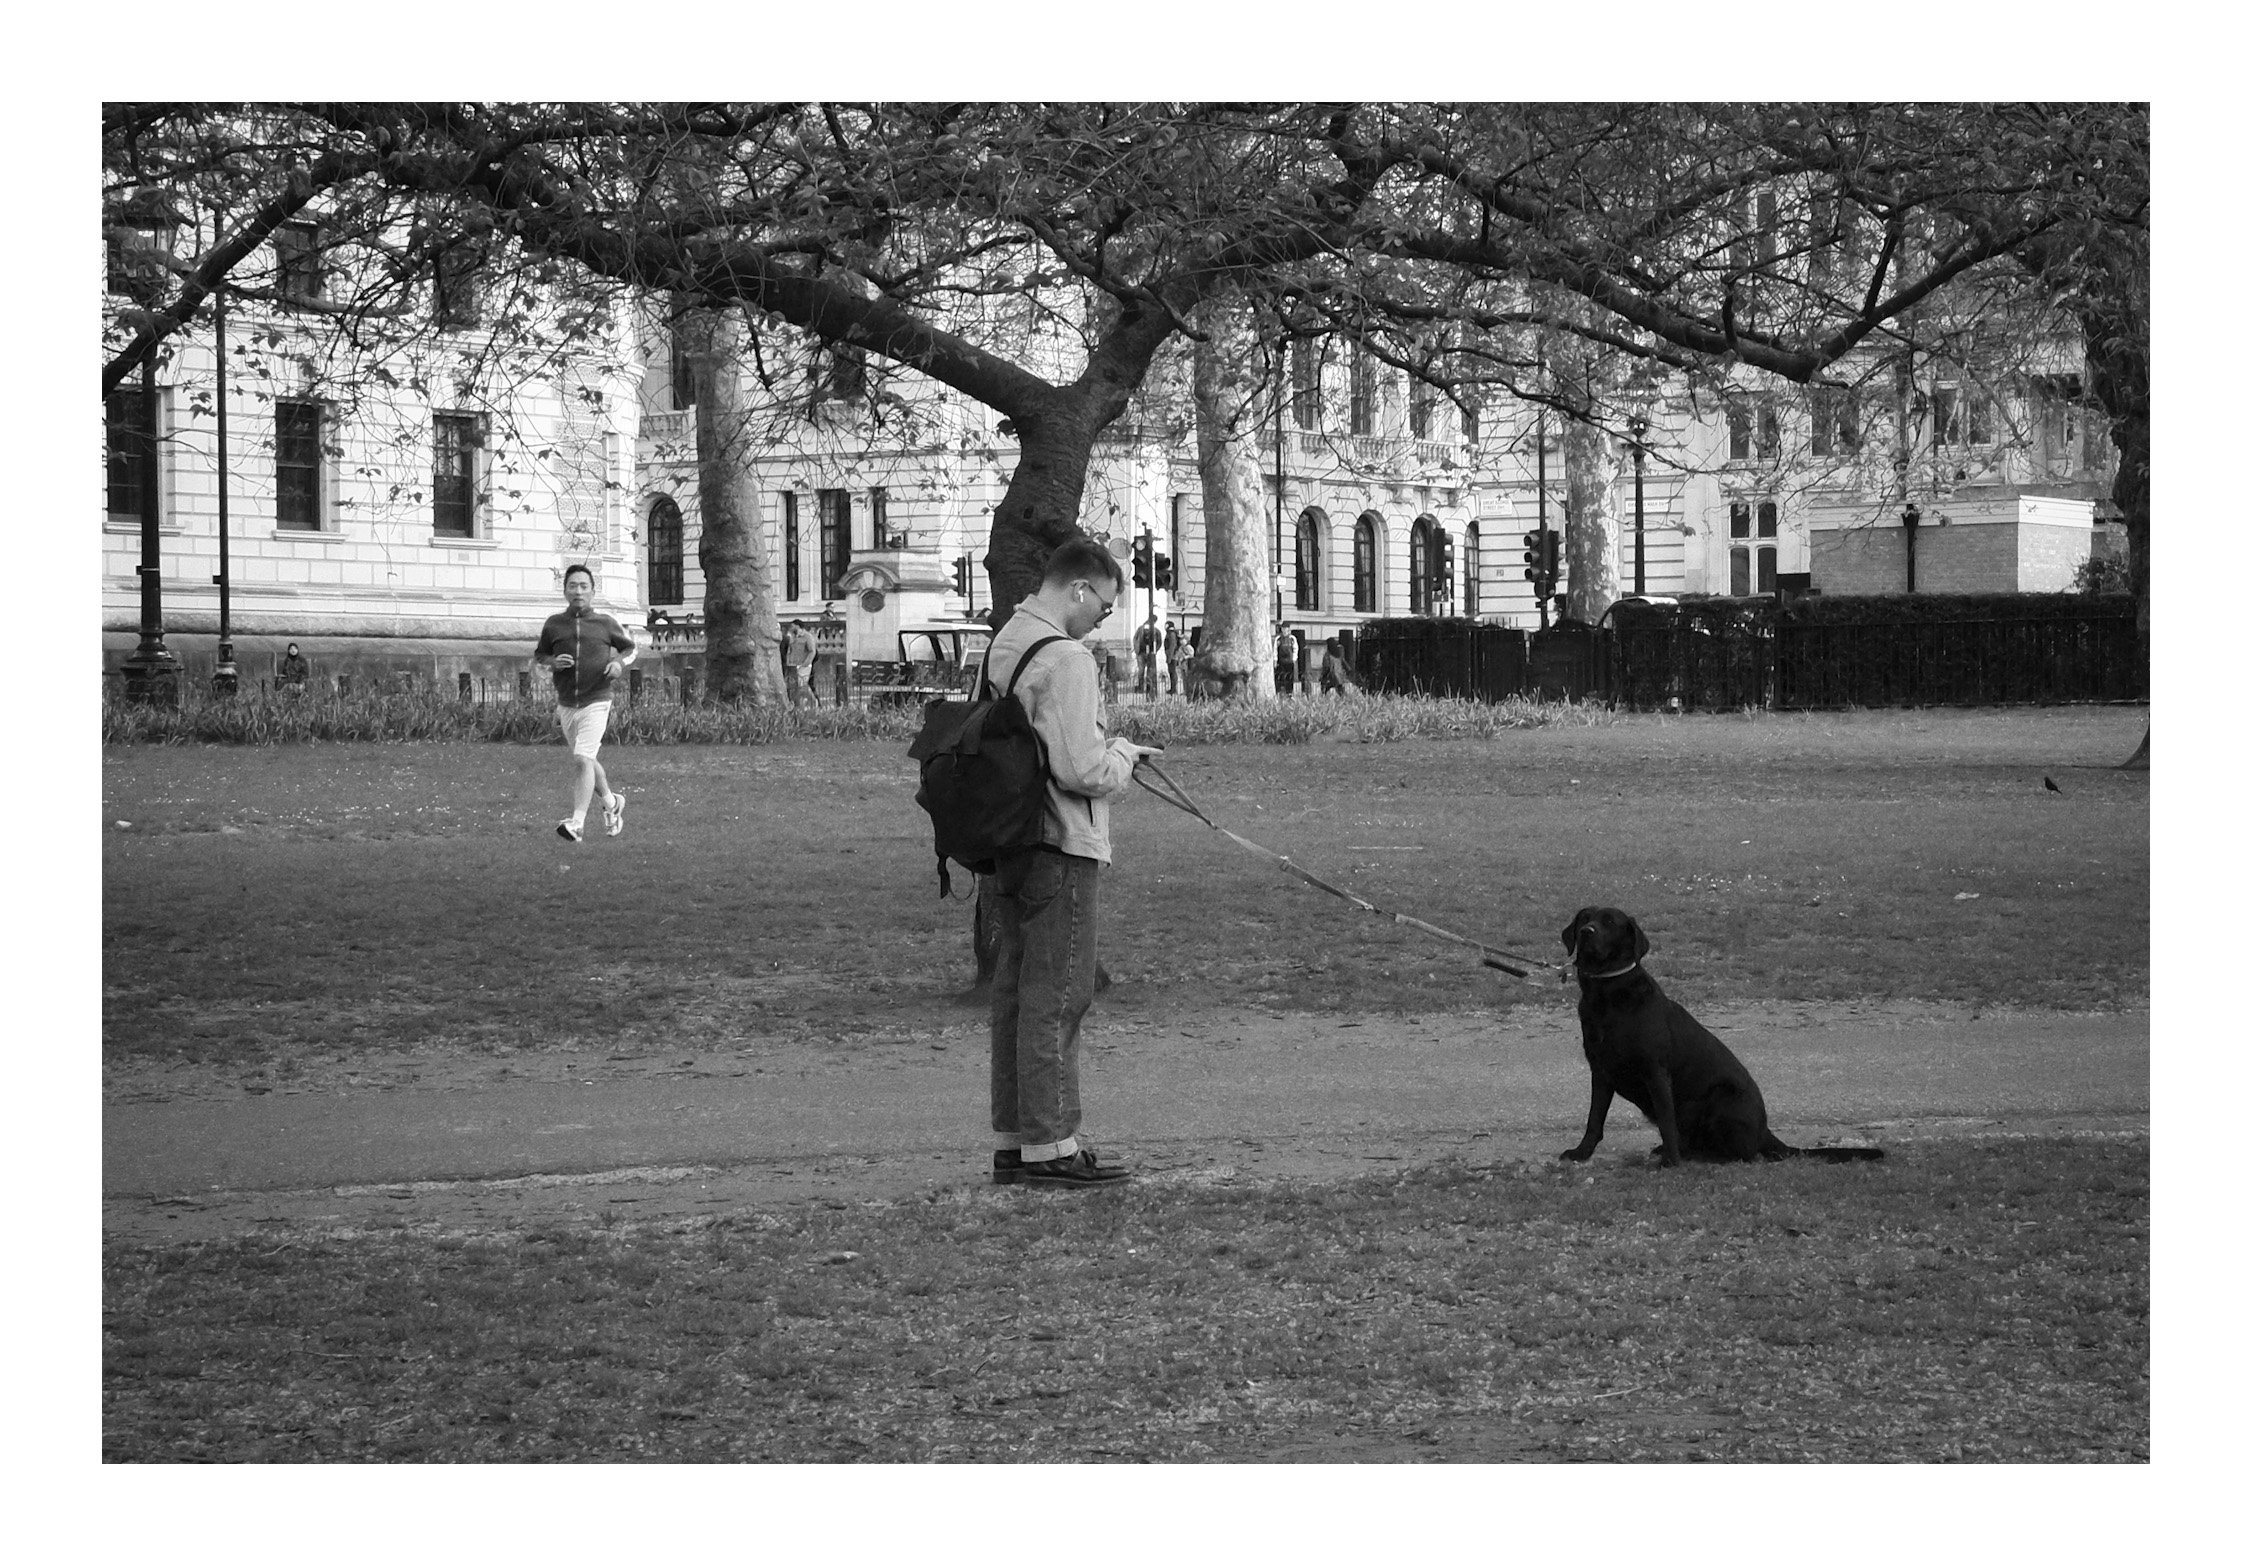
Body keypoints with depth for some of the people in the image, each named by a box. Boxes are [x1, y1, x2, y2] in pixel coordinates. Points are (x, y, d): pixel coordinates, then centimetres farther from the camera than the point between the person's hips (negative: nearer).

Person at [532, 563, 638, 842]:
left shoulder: (605, 624, 0)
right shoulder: (554, 624, 4)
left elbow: (632, 648, 13)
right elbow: (538, 656, 16)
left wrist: (620, 663, -8)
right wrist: (553, 662, -6)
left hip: (595, 703, -4)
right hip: (566, 704, 4)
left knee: (582, 759, -19)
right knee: (585, 760, 17)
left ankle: (576, 822, -23)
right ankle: (612, 802, 42)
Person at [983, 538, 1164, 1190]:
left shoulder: (1002, 646, 12)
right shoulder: (1064, 659, -17)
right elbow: (1082, 770, -21)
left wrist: (1112, 751, 17)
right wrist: (1124, 754, -2)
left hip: (1005, 843, 9)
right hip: (1061, 846, -9)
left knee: (1015, 990, 12)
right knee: (1056, 995, -5)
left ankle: (1011, 1142, 18)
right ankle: (1049, 1146, -2)